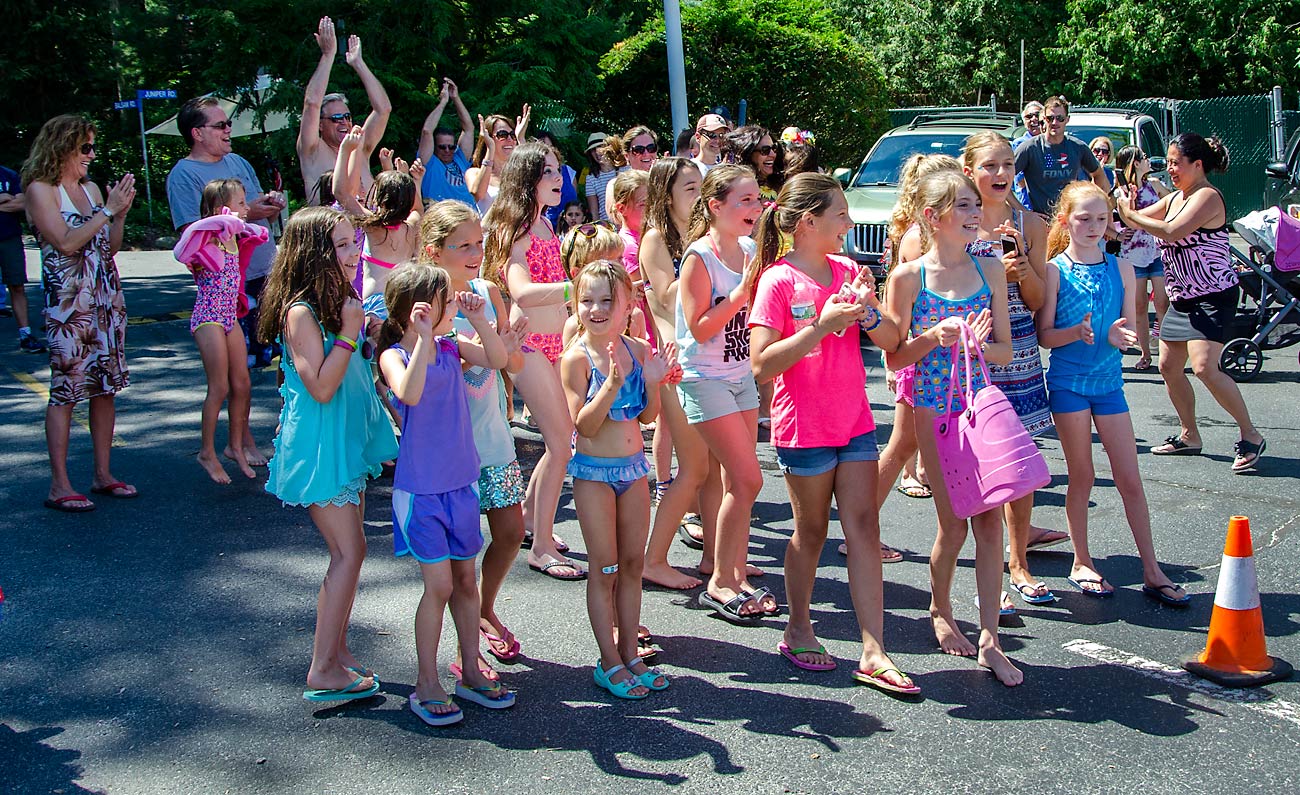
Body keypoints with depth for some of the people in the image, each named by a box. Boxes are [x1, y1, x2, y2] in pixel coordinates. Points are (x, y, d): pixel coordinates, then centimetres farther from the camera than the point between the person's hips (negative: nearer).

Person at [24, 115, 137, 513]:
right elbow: (65, 242, -16)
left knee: (106, 386, 7)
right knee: (66, 389, -5)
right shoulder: (40, 189, -5)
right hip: (68, 303, -7)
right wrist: (108, 211, -14)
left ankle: (103, 474, 16)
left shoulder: (91, 189, 14)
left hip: (108, 298, 7)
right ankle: (59, 485, -1)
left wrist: (121, 214, -1)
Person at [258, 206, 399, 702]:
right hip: (319, 447, -9)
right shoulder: (300, 313, -18)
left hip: (345, 443, 9)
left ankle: (337, 652, 20)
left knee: (347, 552, 11)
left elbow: (359, 373, 19)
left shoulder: (338, 303, 10)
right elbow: (320, 387, -24)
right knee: (349, 550, -8)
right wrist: (349, 333, -23)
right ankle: (323, 670, -1)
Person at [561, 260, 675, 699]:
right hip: (594, 470, -5)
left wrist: (652, 380, -12)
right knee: (604, 568, 2)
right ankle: (609, 661, 13)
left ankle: (629, 651, 23)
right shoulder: (577, 358, -13)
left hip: (633, 465, 5)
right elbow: (584, 425, -18)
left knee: (632, 563, 11)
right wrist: (612, 384, -29)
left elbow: (647, 416, 5)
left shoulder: (638, 351, 1)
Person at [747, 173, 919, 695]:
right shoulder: (778, 280, -10)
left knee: (864, 526, 1)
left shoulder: (848, 272, 8)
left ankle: (873, 652, 3)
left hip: (854, 421, 5)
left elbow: (891, 343, 6)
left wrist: (868, 313, -14)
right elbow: (763, 365, -19)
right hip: (804, 429, -5)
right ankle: (798, 631, 28)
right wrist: (821, 327, -24)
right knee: (811, 530, 7)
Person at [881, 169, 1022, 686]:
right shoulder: (908, 277, -5)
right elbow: (893, 358, -4)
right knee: (954, 523, 2)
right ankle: (940, 610, 29)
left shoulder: (991, 270, 4)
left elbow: (1005, 350, 7)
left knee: (990, 518, -2)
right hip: (933, 408, -3)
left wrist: (978, 345, -14)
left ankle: (989, 640, 3)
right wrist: (934, 338, -20)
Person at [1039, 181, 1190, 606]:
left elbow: (1129, 330, 4)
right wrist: (1076, 332, -25)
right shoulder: (1055, 270, -5)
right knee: (1081, 476, 6)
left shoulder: (1121, 269, 4)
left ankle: (1152, 571, 9)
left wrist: (1120, 337, -18)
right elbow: (1044, 335, -6)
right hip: (1068, 382, -3)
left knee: (1130, 479, 3)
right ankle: (1082, 563, 21)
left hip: (1108, 380, 3)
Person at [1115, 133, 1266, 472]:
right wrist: (1127, 208, -6)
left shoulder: (1208, 196, -16)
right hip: (1182, 297, 10)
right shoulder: (1174, 198, 13)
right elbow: (1138, 220, 15)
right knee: (1169, 366, 9)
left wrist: (1131, 213, -20)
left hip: (1214, 296, -10)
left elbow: (1171, 232, -28)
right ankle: (1189, 436, 23)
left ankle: (1250, 435, -9)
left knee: (1204, 366, -22)